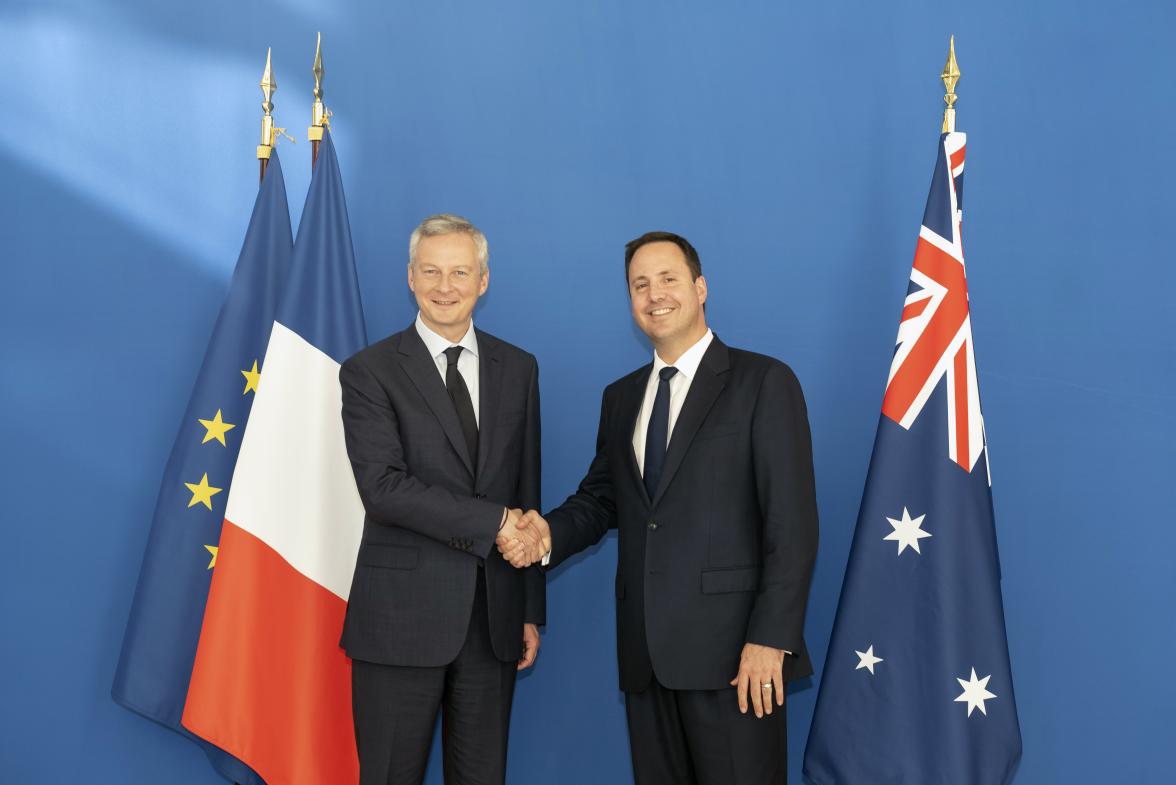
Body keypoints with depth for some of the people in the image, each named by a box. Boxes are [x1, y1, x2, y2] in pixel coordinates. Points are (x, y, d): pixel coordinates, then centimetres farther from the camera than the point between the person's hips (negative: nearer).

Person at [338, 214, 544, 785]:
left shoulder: (518, 369, 10)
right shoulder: (370, 372, -3)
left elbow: (527, 494, 11)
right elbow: (383, 487, -16)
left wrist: (531, 609, 10)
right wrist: (493, 522, -17)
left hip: (495, 616, 4)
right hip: (402, 615, -3)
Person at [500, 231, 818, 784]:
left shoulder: (763, 382, -4)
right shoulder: (620, 397, 16)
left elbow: (792, 522, -9)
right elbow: (601, 498, 19)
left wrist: (771, 639, -15)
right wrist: (550, 533, -3)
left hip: (731, 648, -5)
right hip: (646, 651, 6)